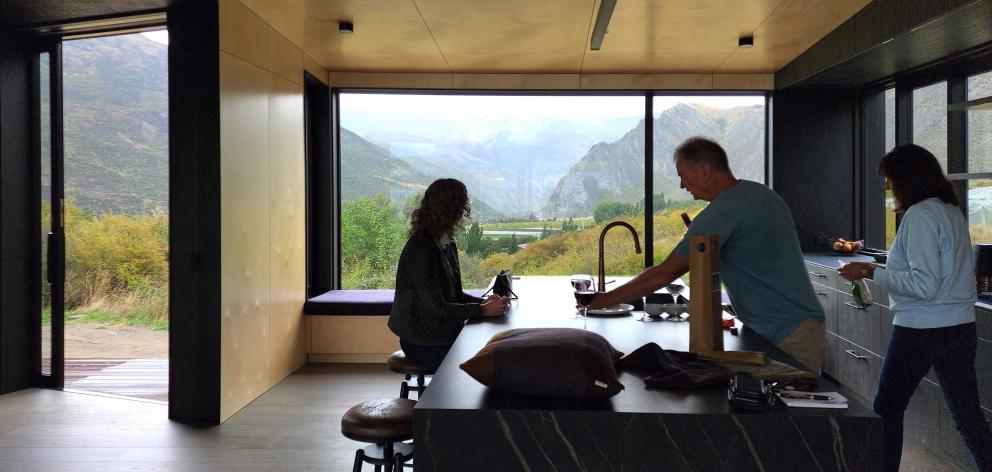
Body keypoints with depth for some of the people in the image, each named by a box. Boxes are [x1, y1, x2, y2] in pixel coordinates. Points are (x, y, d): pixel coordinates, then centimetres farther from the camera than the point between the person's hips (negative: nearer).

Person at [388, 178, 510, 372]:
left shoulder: (447, 245, 10)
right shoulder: (421, 249, -20)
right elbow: (435, 308, -22)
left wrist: (482, 302, -2)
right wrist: (483, 310, -19)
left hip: (446, 333, 9)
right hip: (424, 345, -9)